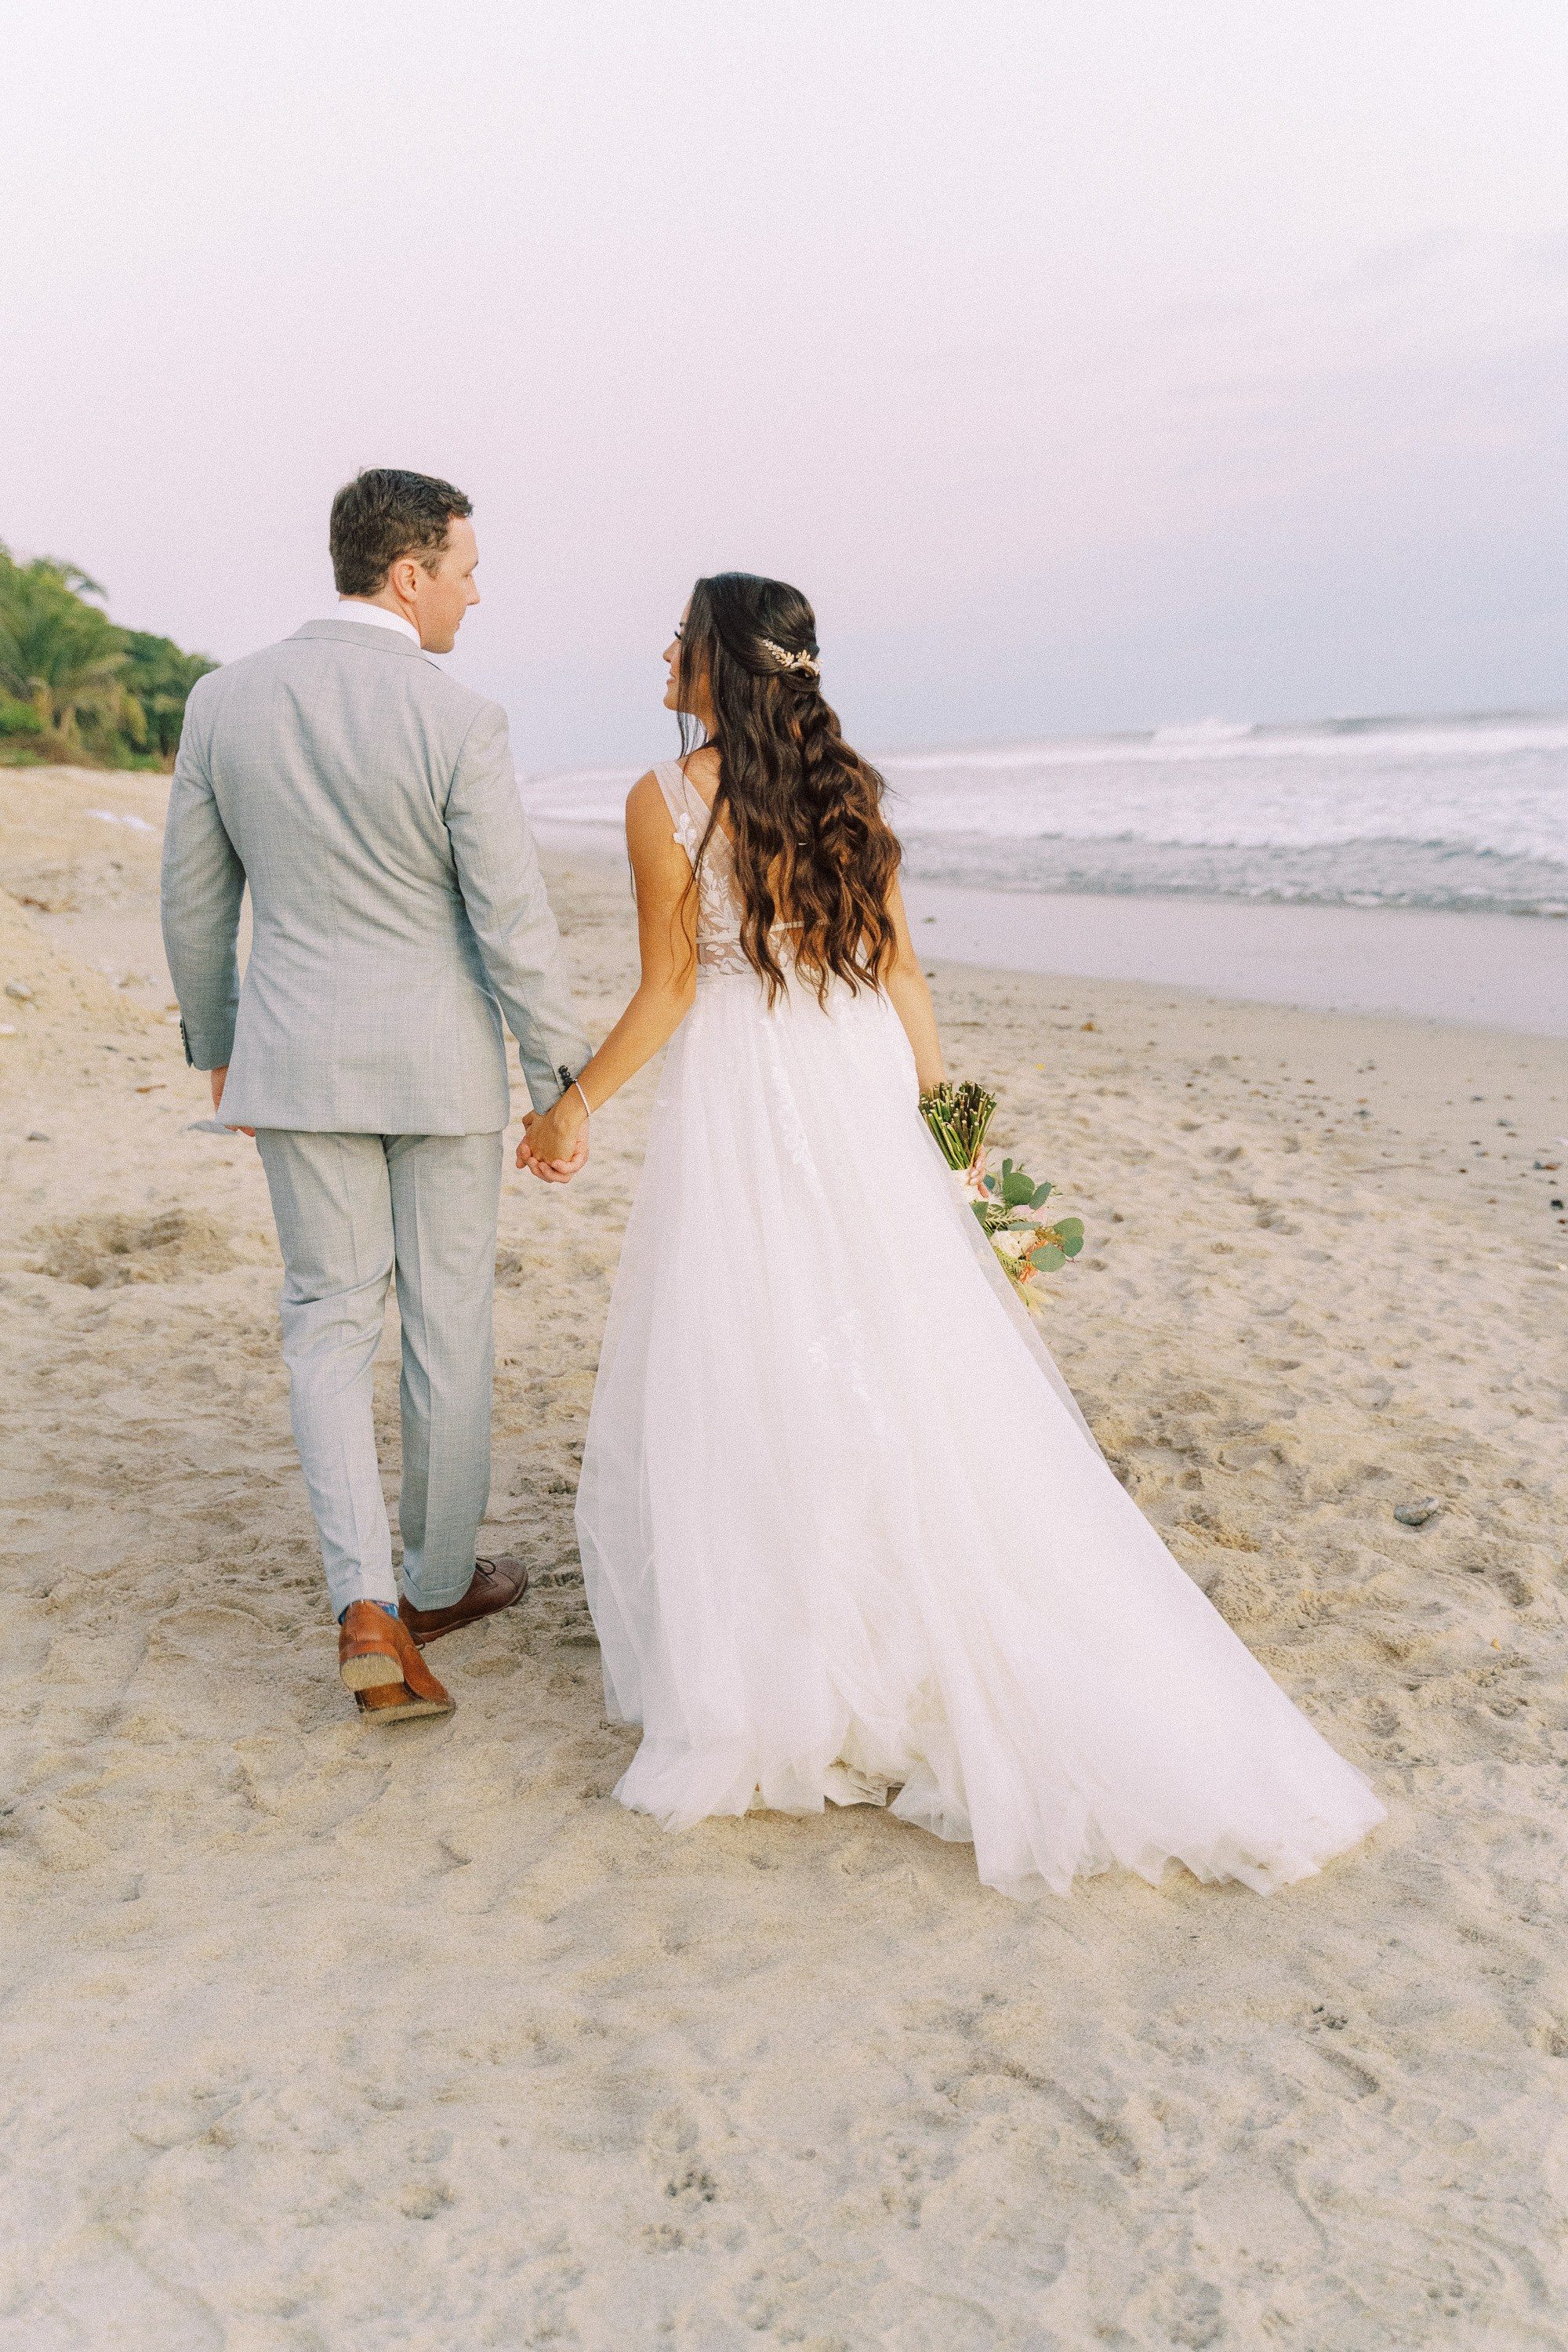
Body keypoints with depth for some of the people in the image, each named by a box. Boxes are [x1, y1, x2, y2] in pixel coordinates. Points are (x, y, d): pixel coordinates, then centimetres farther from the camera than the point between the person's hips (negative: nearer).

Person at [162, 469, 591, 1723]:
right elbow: (515, 927, -15)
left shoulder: (226, 700, -1)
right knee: (448, 1322, 12)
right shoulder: (458, 721, -15)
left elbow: (193, 901, 6)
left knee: (330, 1321, 11)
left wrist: (216, 1045, 19)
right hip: (440, 1058, -3)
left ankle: (367, 1608, -1)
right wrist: (565, 1077, -3)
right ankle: (439, 1580, 28)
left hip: (296, 1054, 3)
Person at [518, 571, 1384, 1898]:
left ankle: (773, 1678, 13)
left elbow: (668, 991, -8)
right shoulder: (849, 791, 7)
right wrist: (937, 1113, 14)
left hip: (740, 1111, -5)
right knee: (904, 1375, 9)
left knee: (747, 1388, 3)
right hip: (863, 1095, 5)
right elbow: (901, 971, 8)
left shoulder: (668, 799, -9)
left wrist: (576, 1108, 4)